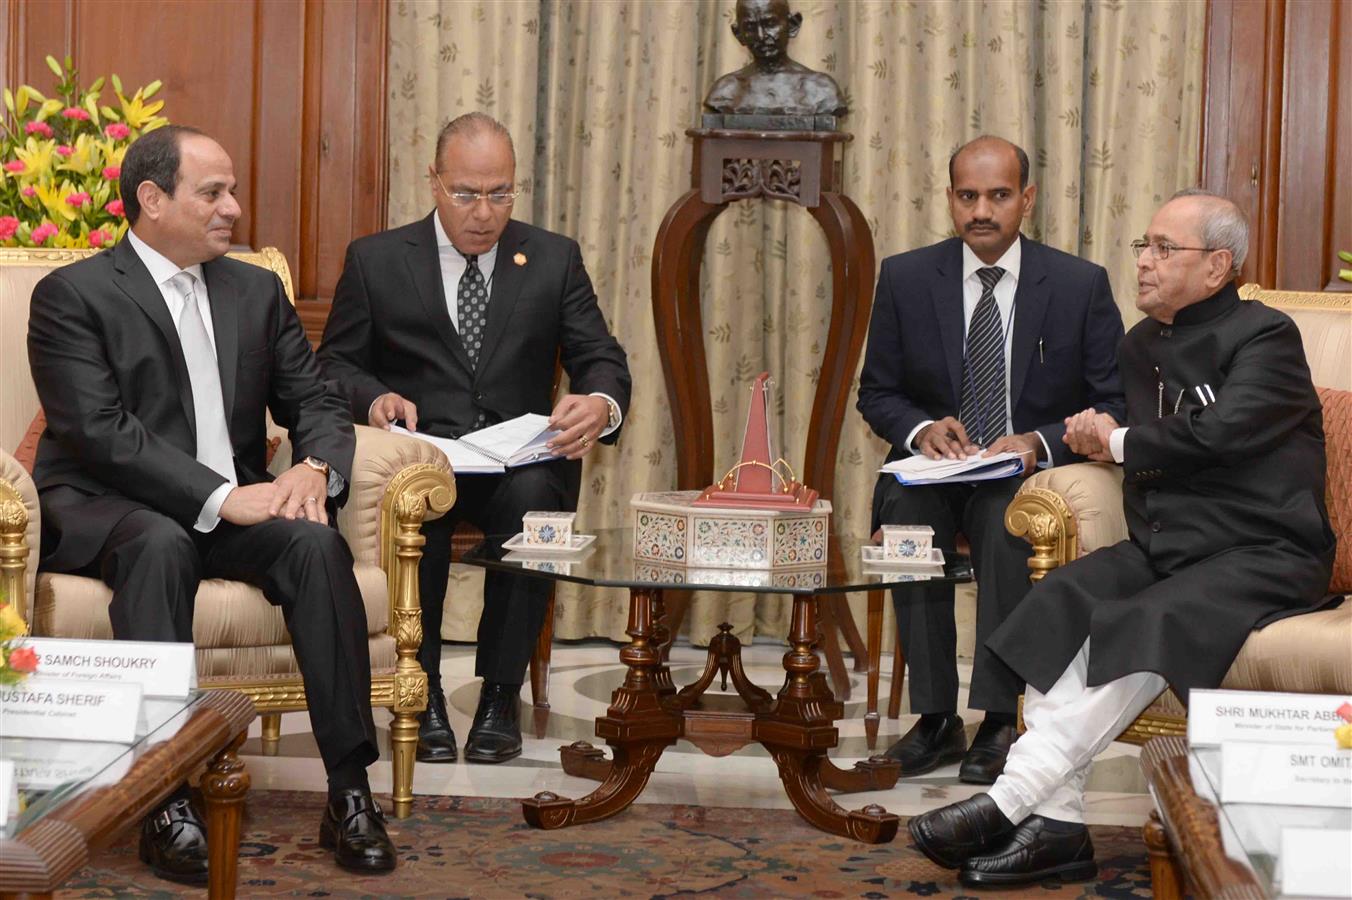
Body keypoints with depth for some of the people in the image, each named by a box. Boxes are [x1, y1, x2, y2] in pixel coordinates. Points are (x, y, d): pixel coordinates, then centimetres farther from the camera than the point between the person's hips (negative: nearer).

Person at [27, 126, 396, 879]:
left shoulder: (257, 291, 16)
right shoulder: (73, 295, -3)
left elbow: (316, 402, 13)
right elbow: (100, 431, -15)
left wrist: (315, 468, -12)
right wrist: (221, 497, -24)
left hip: (235, 506, 5)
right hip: (104, 510, -4)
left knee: (318, 542, -26)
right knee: (160, 544, -38)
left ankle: (350, 789, -25)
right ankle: (167, 801, -37)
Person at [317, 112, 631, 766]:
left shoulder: (555, 259, 12)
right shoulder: (375, 260, 10)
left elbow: (601, 360, 6)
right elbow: (335, 363, 8)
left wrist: (600, 404, -20)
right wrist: (376, 397, -16)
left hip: (521, 460, 1)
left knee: (533, 497, -35)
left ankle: (501, 693, -20)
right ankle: (422, 691, -21)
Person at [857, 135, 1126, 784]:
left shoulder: (1081, 285, -1)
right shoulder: (905, 278, 4)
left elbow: (1115, 405, 0)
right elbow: (877, 393, 10)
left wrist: (1041, 442, -18)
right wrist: (921, 430, -13)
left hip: (1035, 471, -2)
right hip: (935, 470, 2)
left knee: (1007, 517, -36)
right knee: (903, 506, -32)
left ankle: (998, 721, -27)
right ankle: (935, 718, -23)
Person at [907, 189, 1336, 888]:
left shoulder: (1264, 336, -4)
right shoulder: (1142, 345, 20)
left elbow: (1222, 431, -20)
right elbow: (1114, 431, 31)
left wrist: (1120, 444, -4)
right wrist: (1091, 433, 5)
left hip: (1261, 556, -7)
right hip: (1161, 547, 7)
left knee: (1146, 626, -33)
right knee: (1061, 605, -21)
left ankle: (1009, 802, -33)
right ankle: (1055, 826, -26)